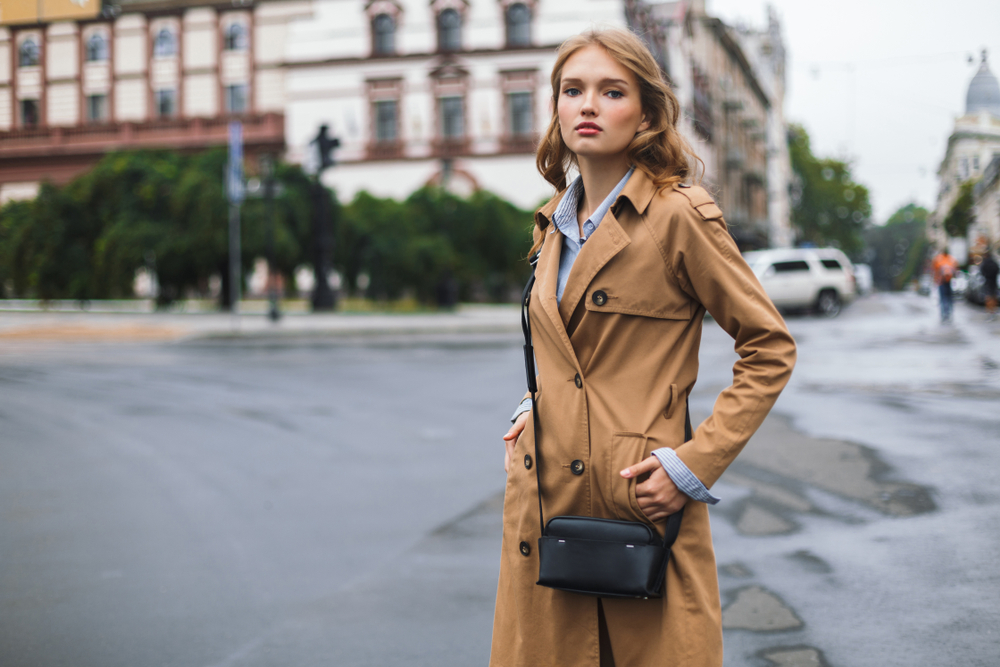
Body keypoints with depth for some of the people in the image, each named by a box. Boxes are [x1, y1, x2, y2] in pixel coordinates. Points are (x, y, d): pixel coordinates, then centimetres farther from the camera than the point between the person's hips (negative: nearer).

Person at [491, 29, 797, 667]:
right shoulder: (554, 223, 11)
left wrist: (695, 464, -12)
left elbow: (770, 348, -7)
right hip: (544, 499, 6)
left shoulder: (680, 215, -9)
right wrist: (536, 412, 9)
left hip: (639, 499, -6)